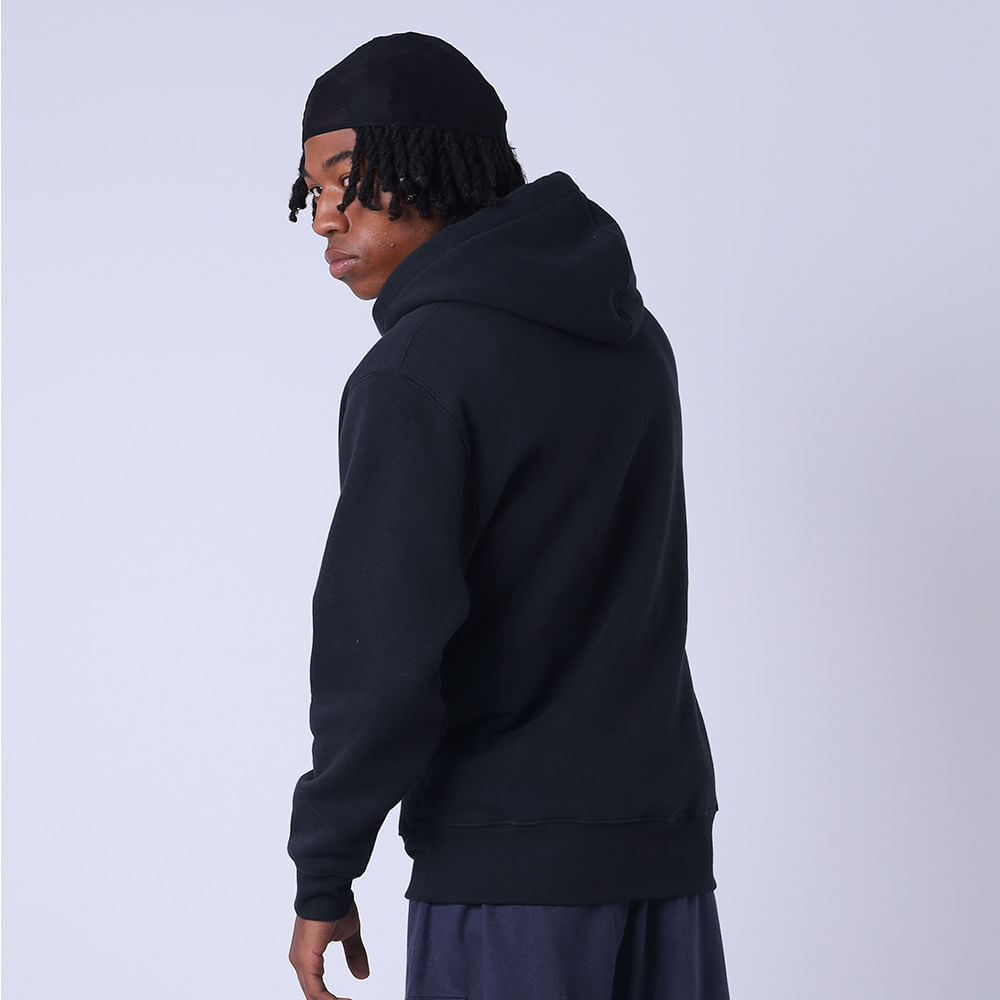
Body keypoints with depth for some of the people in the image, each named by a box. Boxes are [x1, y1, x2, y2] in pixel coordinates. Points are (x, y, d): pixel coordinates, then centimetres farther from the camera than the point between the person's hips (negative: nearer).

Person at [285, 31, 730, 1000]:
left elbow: (383, 648, -17)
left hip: (509, 861, -7)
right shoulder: (629, 332, 11)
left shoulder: (418, 372, -14)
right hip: (667, 836, 8)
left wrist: (324, 876, -9)